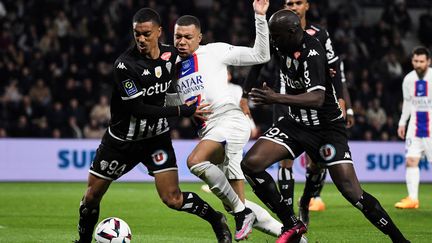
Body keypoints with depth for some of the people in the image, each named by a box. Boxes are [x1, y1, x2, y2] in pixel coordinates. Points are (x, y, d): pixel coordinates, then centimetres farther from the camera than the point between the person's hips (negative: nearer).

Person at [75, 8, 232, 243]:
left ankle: (217, 221, 15)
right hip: (122, 139, -2)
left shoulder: (171, 54, -8)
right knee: (92, 194, 4)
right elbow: (138, 109, -25)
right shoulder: (125, 65, -23)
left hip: (157, 137, 2)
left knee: (173, 199, -8)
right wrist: (181, 111, -23)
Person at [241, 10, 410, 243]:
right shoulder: (285, 46, -2)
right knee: (251, 164, -11)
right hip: (296, 122, 8)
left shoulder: (311, 55, -27)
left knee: (352, 193, -13)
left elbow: (317, 99, -42)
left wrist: (277, 99, -52)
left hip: (326, 127, -7)